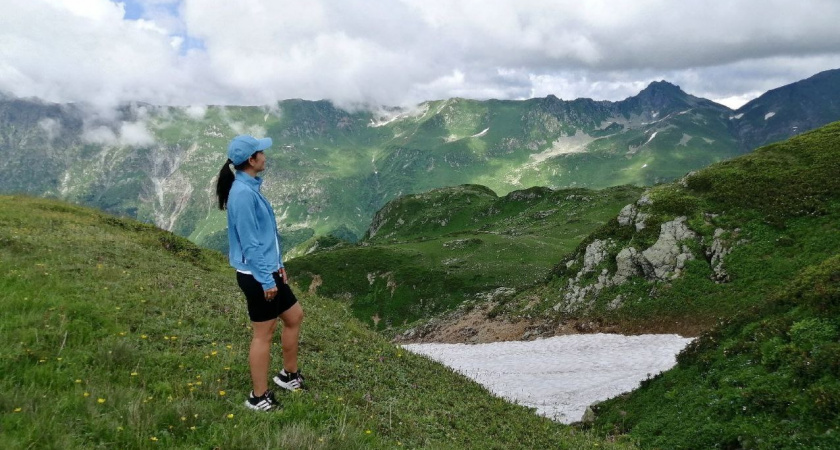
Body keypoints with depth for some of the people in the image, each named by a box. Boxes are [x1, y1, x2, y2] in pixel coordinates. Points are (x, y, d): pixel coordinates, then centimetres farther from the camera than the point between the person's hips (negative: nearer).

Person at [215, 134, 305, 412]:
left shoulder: (250, 187, 9)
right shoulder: (243, 193, -21)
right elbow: (250, 243, -22)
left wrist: (277, 265, 19)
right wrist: (266, 280, -19)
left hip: (268, 270, 10)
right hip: (256, 276, -10)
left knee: (294, 316, 20)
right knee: (264, 334, 2)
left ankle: (289, 375, 35)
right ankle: (259, 397, 17)